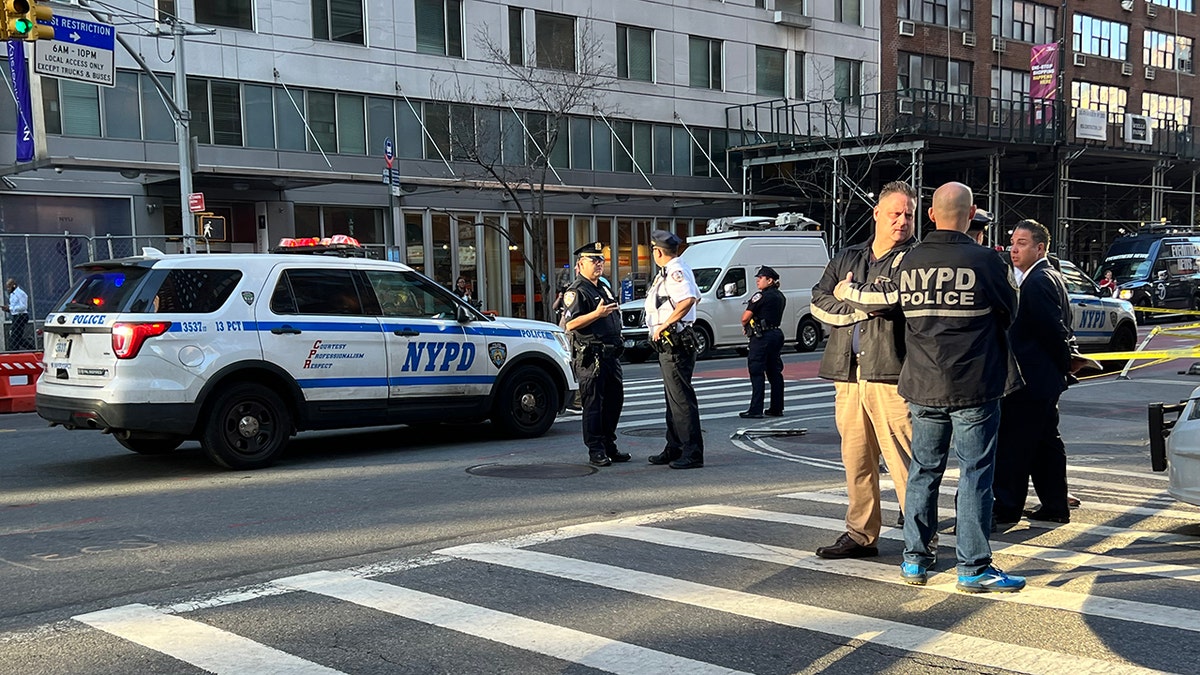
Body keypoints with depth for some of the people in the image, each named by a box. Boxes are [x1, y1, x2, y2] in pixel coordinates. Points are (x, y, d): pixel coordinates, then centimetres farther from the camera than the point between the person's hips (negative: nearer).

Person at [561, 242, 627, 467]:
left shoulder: (604, 288, 20)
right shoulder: (575, 292, -8)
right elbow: (570, 324, -18)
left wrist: (618, 341, 23)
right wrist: (597, 314, -26)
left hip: (610, 354, 9)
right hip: (590, 357, -9)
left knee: (614, 400, 12)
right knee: (593, 404, -5)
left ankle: (609, 446, 23)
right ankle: (595, 451, 0)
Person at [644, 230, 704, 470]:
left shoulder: (674, 271, -15)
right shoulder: (674, 270, 17)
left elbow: (688, 300, -31)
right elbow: (696, 296, 30)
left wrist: (664, 324, -24)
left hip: (674, 344, -11)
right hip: (670, 344, 11)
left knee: (682, 399, -9)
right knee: (673, 398, 16)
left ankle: (693, 453, -7)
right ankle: (674, 449, 25)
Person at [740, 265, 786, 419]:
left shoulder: (760, 296, -13)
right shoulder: (780, 297, 14)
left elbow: (745, 317, -16)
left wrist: (745, 326, 7)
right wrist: (749, 326, 10)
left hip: (761, 337, -9)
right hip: (777, 334, 9)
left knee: (757, 373, -6)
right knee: (775, 373, 12)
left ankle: (755, 410, -8)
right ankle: (777, 409, 15)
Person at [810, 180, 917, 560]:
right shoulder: (847, 258, 19)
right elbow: (819, 301, 7)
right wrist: (863, 306, -6)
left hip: (891, 374, -6)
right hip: (849, 373, 6)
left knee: (904, 461, -7)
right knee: (855, 459, 11)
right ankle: (861, 535, 21)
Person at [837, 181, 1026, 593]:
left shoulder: (910, 262, 0)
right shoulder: (985, 261, -10)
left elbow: (881, 298, 14)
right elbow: (1010, 312, 4)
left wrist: (847, 291, 34)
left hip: (924, 388, 4)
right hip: (975, 388, -4)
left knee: (923, 471, 14)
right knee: (975, 474, 2)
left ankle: (915, 559, 20)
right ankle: (974, 567, 6)